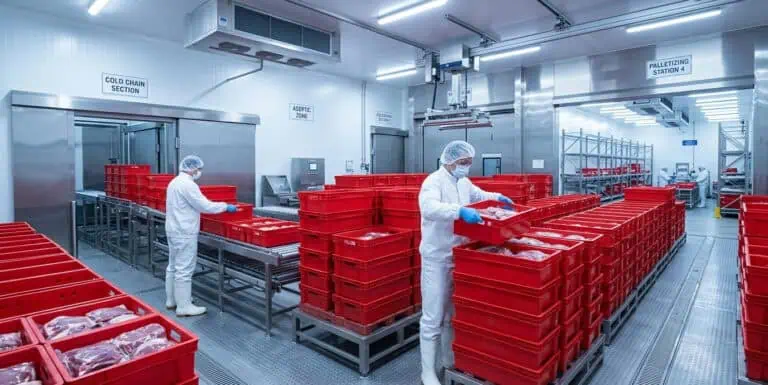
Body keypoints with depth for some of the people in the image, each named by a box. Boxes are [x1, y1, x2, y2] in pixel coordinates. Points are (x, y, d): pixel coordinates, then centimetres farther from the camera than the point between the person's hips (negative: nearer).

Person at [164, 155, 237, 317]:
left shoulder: (175, 181, 13)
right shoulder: (187, 184, -19)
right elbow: (205, 206, -20)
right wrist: (225, 206, -9)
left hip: (174, 229, 11)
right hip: (184, 232, -11)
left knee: (173, 266, 17)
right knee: (184, 269, -5)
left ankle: (171, 300, 28)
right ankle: (184, 306, 2)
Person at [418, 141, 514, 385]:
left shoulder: (464, 182, 10)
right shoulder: (434, 181, -16)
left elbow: (478, 195, 29)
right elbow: (429, 207, -35)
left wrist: (497, 197, 11)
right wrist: (460, 210, -45)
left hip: (458, 256, 8)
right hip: (437, 258, -8)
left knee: (452, 314, 19)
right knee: (433, 317, 0)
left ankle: (450, 362, 35)